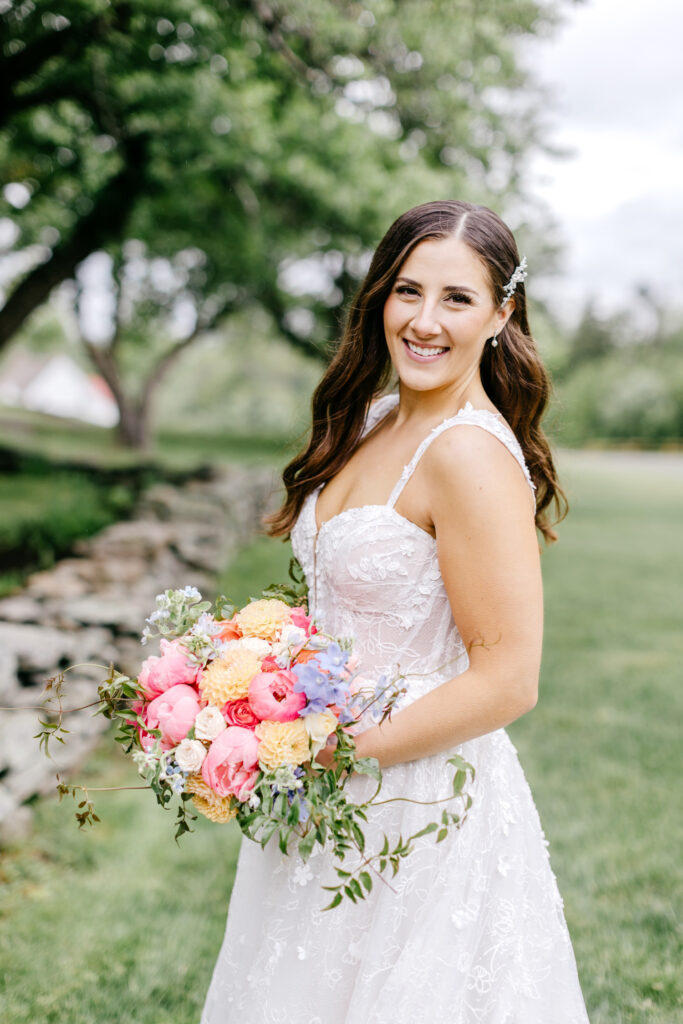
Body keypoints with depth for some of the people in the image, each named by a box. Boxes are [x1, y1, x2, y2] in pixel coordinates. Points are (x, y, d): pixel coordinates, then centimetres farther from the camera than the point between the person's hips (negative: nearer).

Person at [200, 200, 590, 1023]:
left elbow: (506, 683, -23)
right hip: (340, 801, 8)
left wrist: (328, 749, -19)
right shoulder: (374, 421, 4)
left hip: (422, 799, -8)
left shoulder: (471, 454, -22)